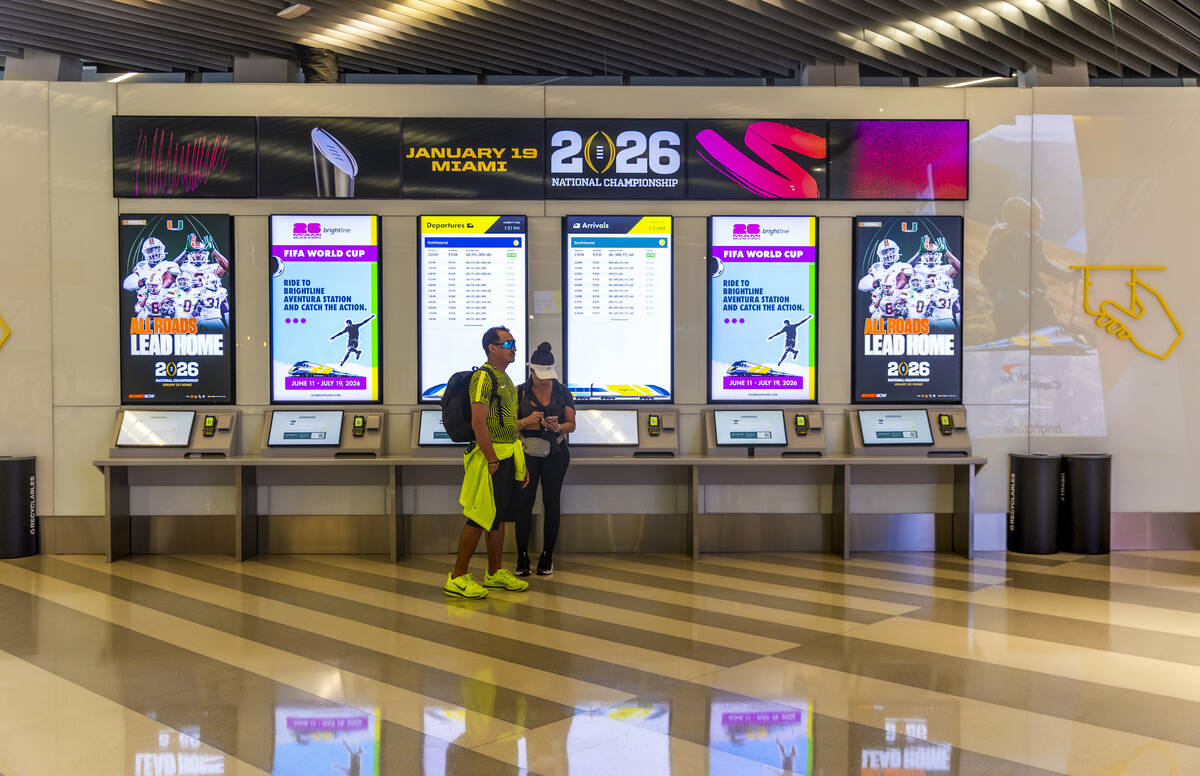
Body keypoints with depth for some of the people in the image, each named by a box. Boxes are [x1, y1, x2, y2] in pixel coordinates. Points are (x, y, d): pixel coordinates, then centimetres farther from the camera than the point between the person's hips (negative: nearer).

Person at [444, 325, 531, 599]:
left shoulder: (505, 379, 17)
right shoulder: (484, 377, -13)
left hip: (508, 457, 9)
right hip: (490, 456, -9)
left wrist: (520, 463, 19)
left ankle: (495, 573, 23)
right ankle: (457, 578, 1)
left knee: (499, 516, 14)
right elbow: (479, 423, -21)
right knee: (480, 517, -6)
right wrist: (492, 461, -21)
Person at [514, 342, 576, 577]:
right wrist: (527, 421, -18)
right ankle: (522, 557, 4)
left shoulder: (562, 392, 4)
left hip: (555, 454, 1)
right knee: (525, 502, -5)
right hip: (527, 453, -1)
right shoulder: (520, 392, 1)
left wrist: (558, 427, -15)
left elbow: (571, 424, 6)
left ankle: (547, 556, 11)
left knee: (551, 502, 2)